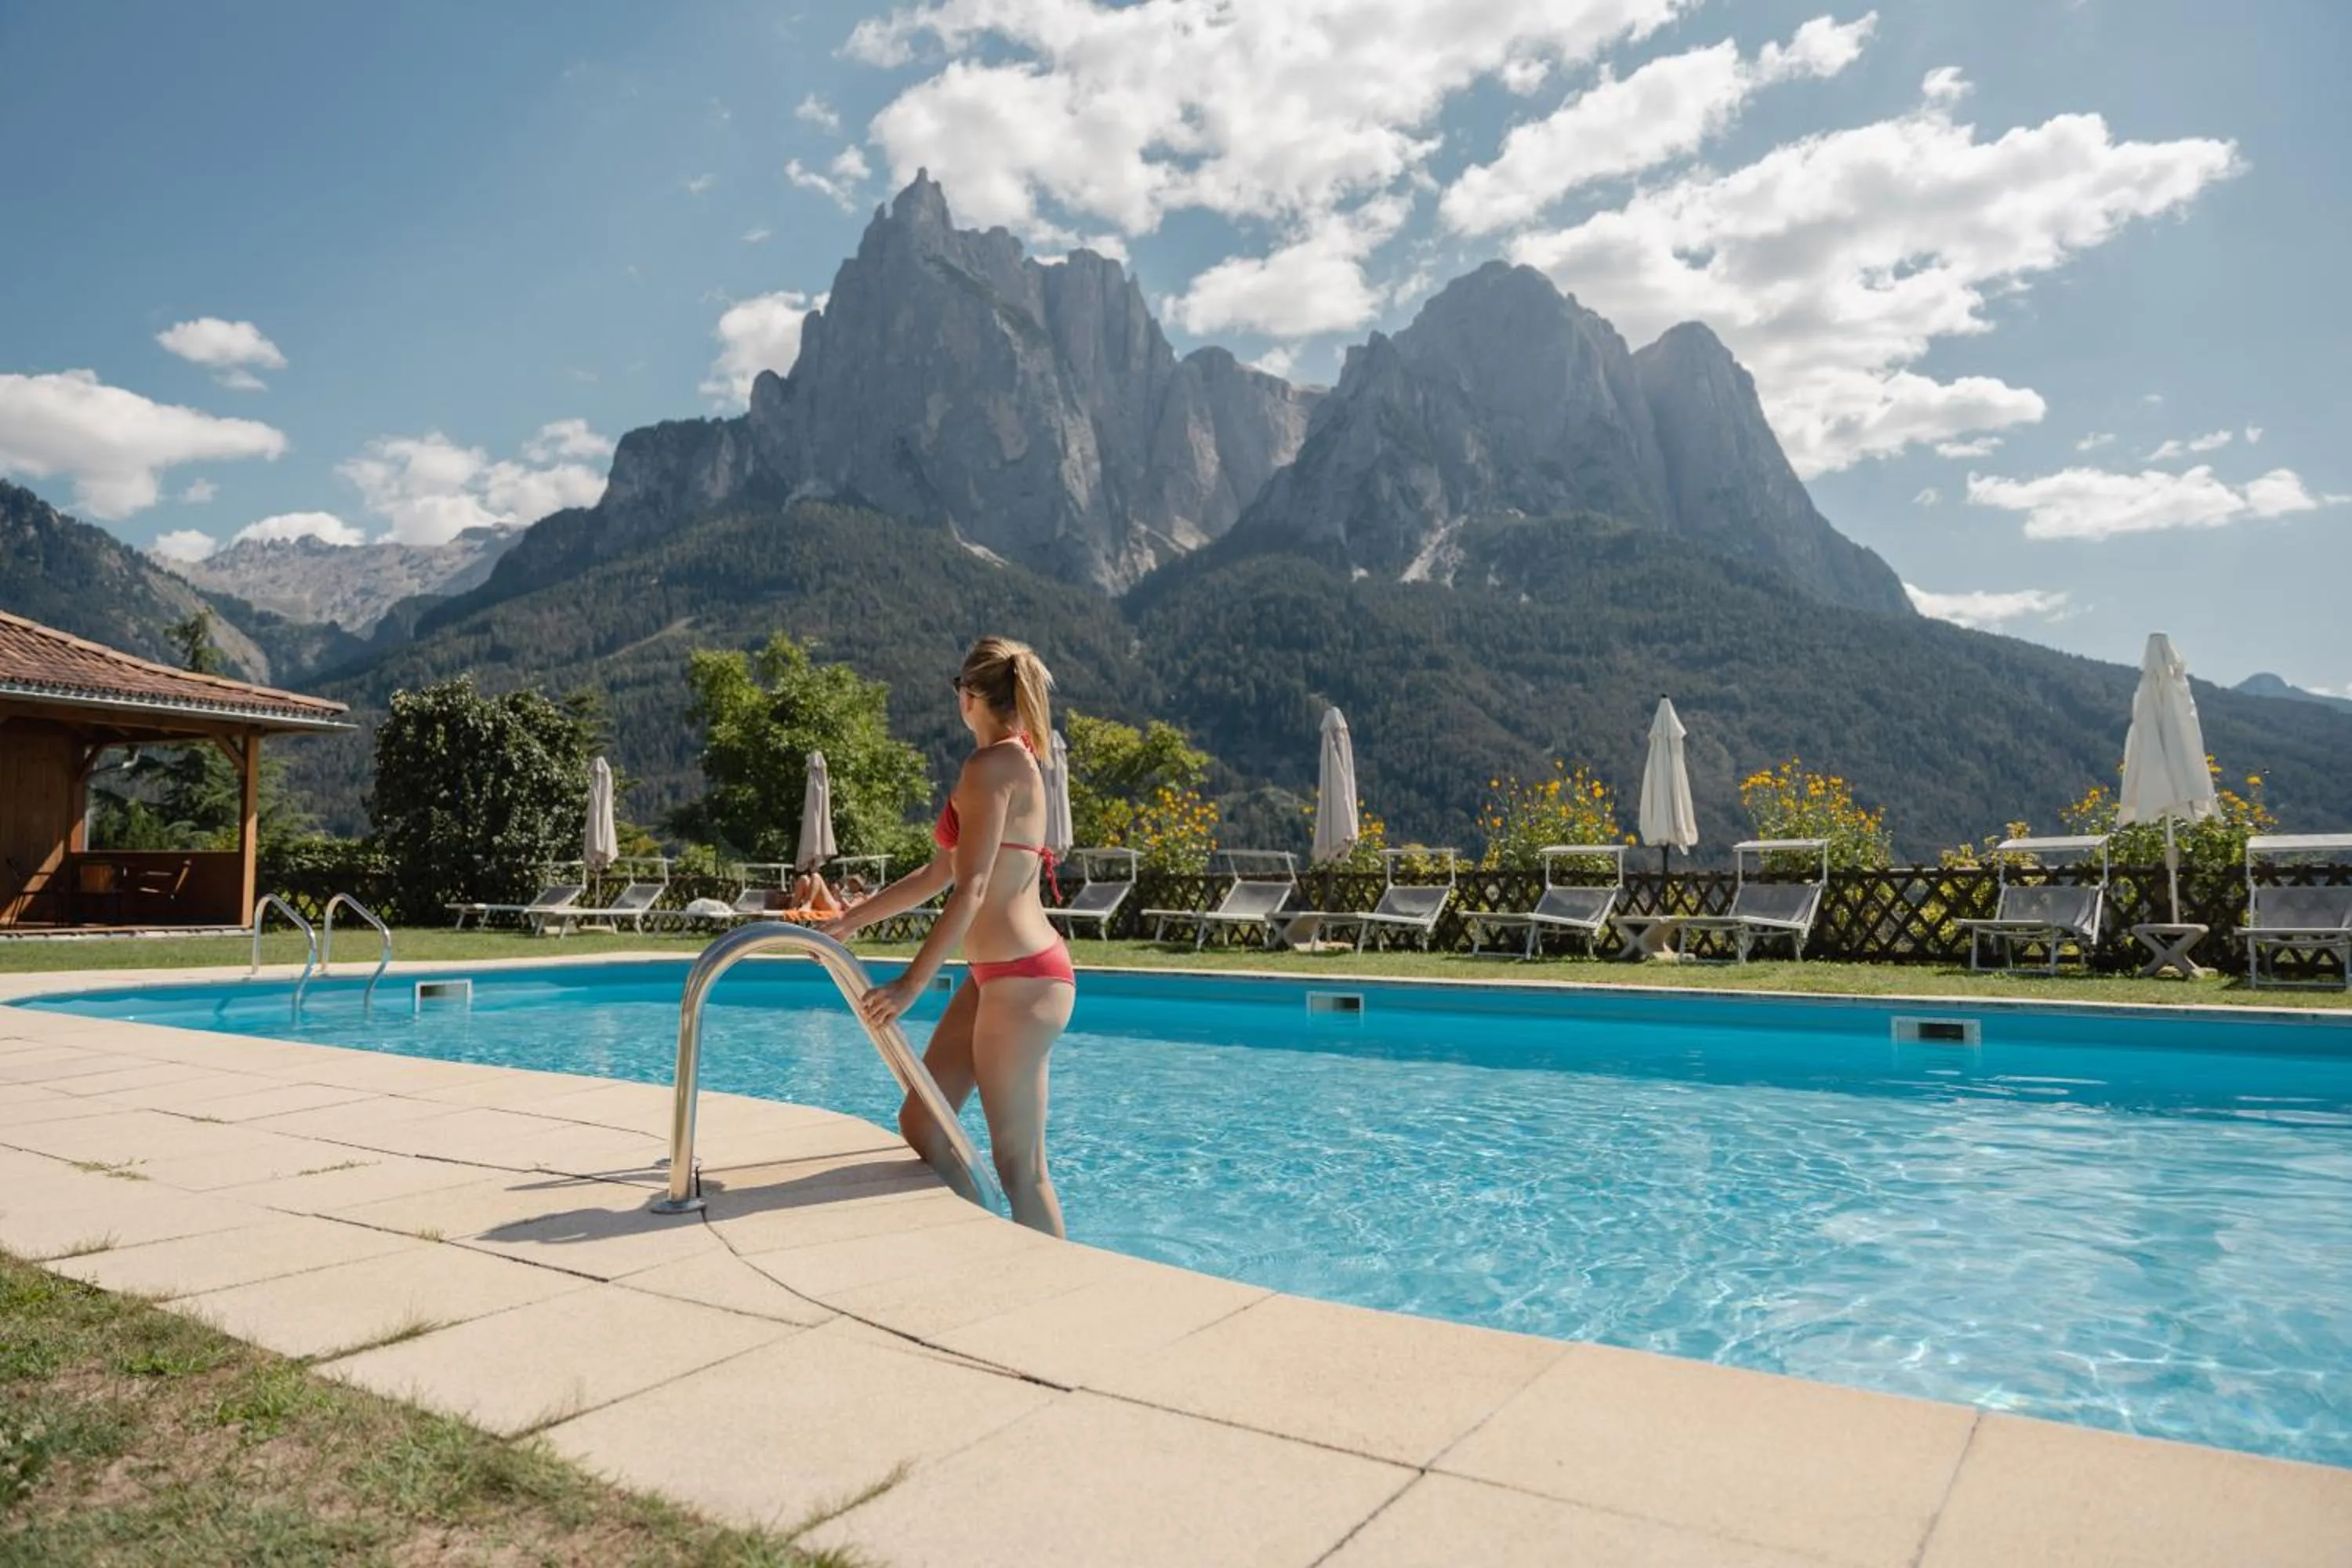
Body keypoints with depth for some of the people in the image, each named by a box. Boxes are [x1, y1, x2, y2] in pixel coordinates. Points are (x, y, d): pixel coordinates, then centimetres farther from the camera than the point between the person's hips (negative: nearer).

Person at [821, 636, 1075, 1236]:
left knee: (1018, 1163, -2)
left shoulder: (993, 766, -13)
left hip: (1022, 978, -10)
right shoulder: (1012, 763, 15)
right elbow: (935, 875, 20)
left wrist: (913, 982, -19)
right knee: (920, 1126, 15)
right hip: (994, 976, 10)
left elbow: (971, 890, -20)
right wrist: (849, 921, 23)